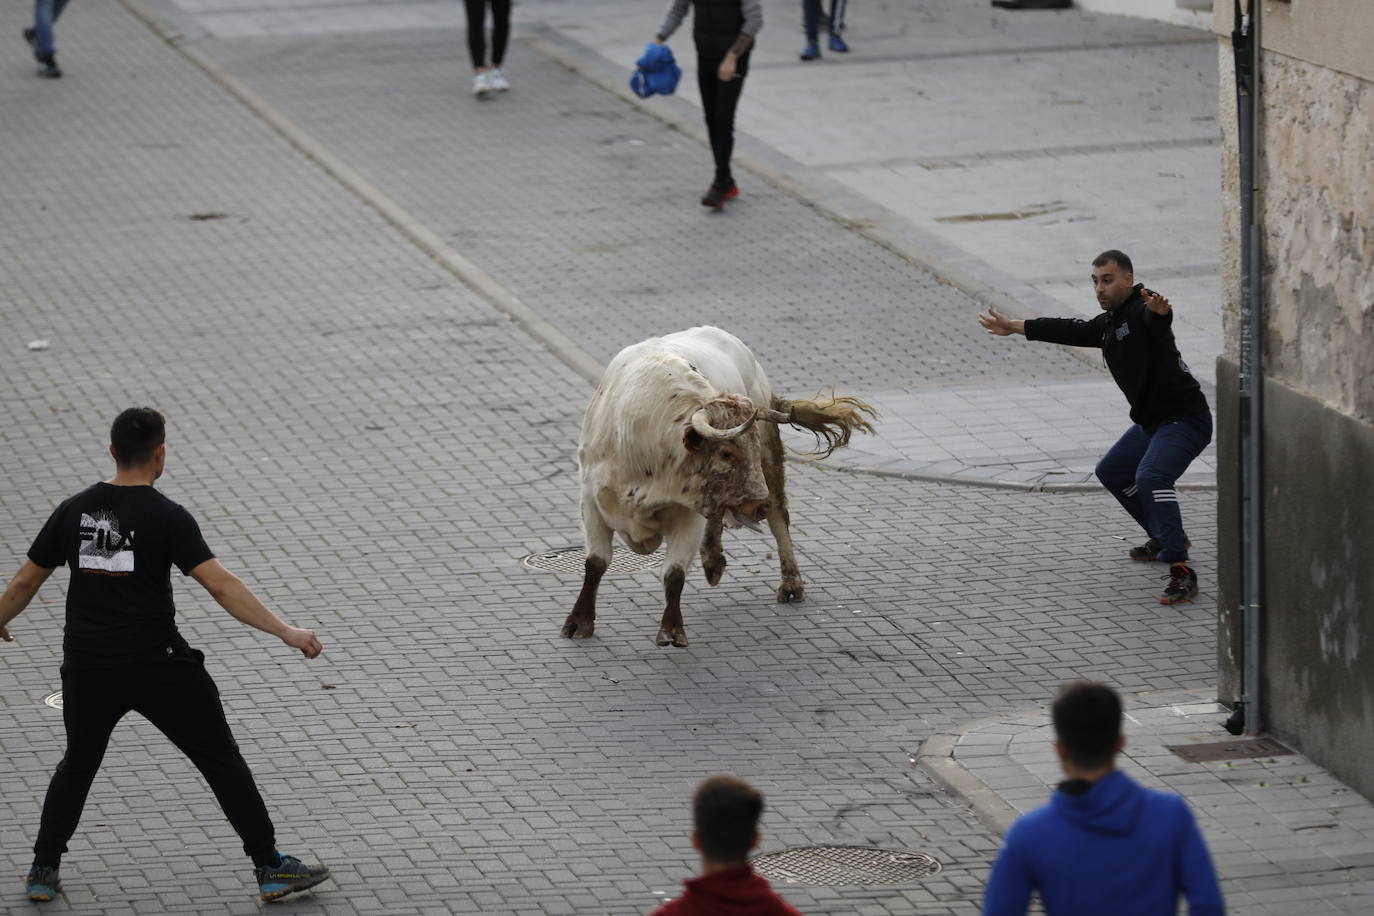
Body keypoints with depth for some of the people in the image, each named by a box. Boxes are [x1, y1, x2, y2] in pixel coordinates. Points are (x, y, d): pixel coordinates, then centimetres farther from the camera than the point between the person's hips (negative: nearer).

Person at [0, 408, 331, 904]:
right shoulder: (167, 517, -11)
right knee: (221, 760, 7)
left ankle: (42, 871, 20)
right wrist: (286, 632, -18)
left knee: (78, 765, 24)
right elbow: (220, 585, -20)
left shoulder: (74, 510, 3)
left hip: (86, 667, 4)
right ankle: (271, 868, 7)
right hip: (158, 666, -4)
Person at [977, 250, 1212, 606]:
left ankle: (1181, 573, -36)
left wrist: (1158, 312, -67)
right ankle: (1167, 539, 40)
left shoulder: (1141, 309, -18)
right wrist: (1016, 327, 32)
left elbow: (1154, 318, -42)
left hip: (1184, 419, -11)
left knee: (1149, 478, -32)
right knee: (1111, 472, 27)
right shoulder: (1110, 323, 11)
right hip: (1151, 423, 11)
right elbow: (1073, 331, 25)